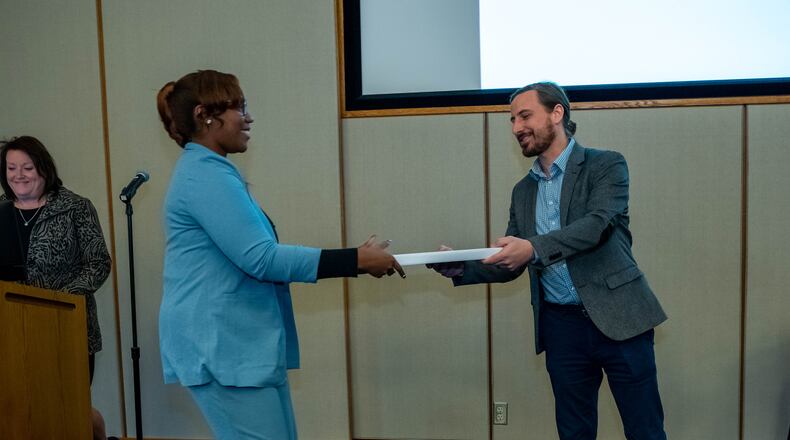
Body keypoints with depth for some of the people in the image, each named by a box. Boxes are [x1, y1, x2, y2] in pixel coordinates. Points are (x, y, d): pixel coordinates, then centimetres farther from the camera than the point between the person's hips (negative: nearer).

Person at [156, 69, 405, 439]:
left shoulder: (206, 172, 17)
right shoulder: (205, 175, -16)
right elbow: (260, 258, -22)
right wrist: (356, 260, -19)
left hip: (236, 343, 10)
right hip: (223, 346, -10)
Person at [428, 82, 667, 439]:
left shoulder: (606, 165, -2)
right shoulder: (523, 191, 13)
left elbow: (597, 223, -19)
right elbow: (509, 265, 12)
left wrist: (534, 248, -32)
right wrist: (462, 268, -6)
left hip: (616, 317, -4)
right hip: (561, 326, 5)